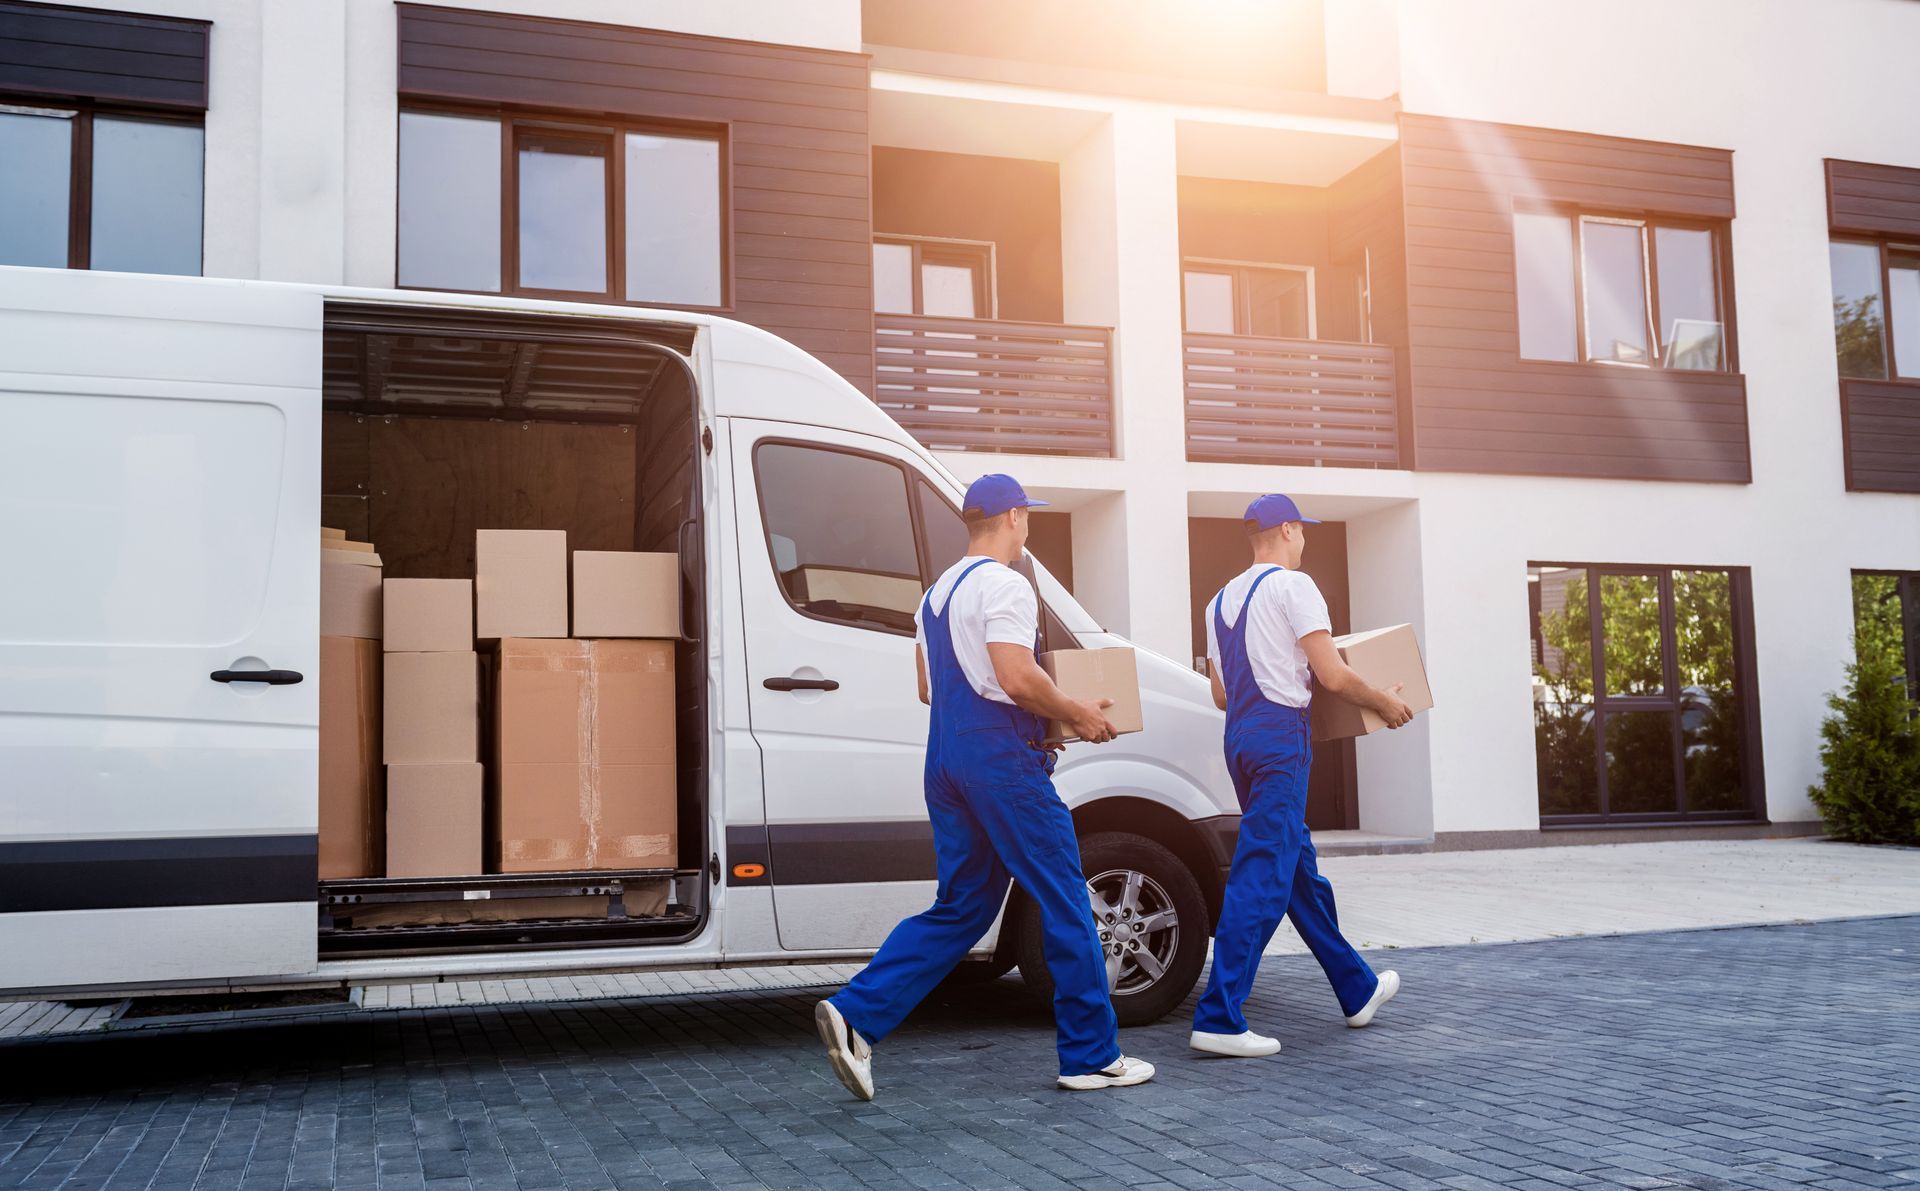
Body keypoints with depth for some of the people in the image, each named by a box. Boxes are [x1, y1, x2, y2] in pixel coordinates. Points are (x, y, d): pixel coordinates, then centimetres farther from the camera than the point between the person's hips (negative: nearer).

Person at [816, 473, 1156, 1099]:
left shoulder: (937, 592, 19)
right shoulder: (1002, 584, -11)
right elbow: (1018, 678, -22)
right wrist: (1076, 713, -6)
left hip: (946, 760, 9)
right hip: (1001, 758, -9)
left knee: (960, 909, 11)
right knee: (1064, 903, 2)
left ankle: (856, 1013, -2)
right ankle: (1092, 1057, 9)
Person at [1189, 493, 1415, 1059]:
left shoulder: (1221, 600, 18)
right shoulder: (1292, 585, -6)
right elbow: (1332, 676, -11)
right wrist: (1385, 702, 5)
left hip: (1240, 735, 9)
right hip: (1280, 735, -9)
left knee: (1300, 868, 16)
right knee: (1262, 876, -9)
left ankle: (1360, 990, 30)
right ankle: (1219, 1018, -12)